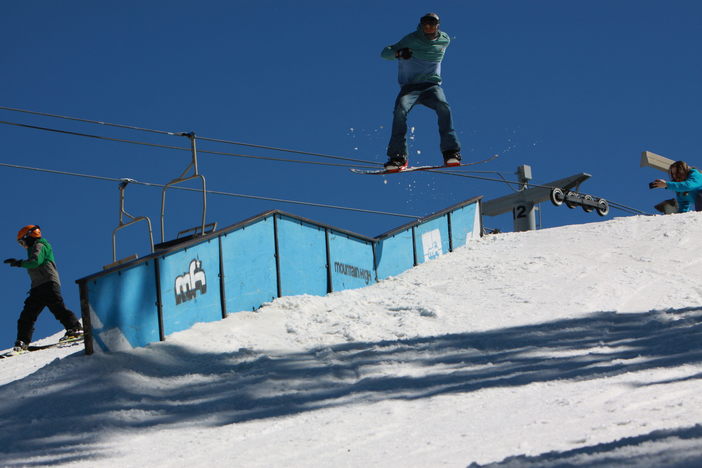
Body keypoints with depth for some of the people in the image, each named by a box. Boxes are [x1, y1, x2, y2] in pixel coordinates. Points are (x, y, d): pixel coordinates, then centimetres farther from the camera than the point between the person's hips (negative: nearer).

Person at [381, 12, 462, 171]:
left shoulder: (444, 40, 7)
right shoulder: (412, 40, -3)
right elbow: (385, 53, -8)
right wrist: (398, 52, -31)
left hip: (431, 85, 1)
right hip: (410, 86, -1)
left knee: (443, 107, -29)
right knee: (400, 110, -29)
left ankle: (451, 152, -30)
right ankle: (398, 156, -27)